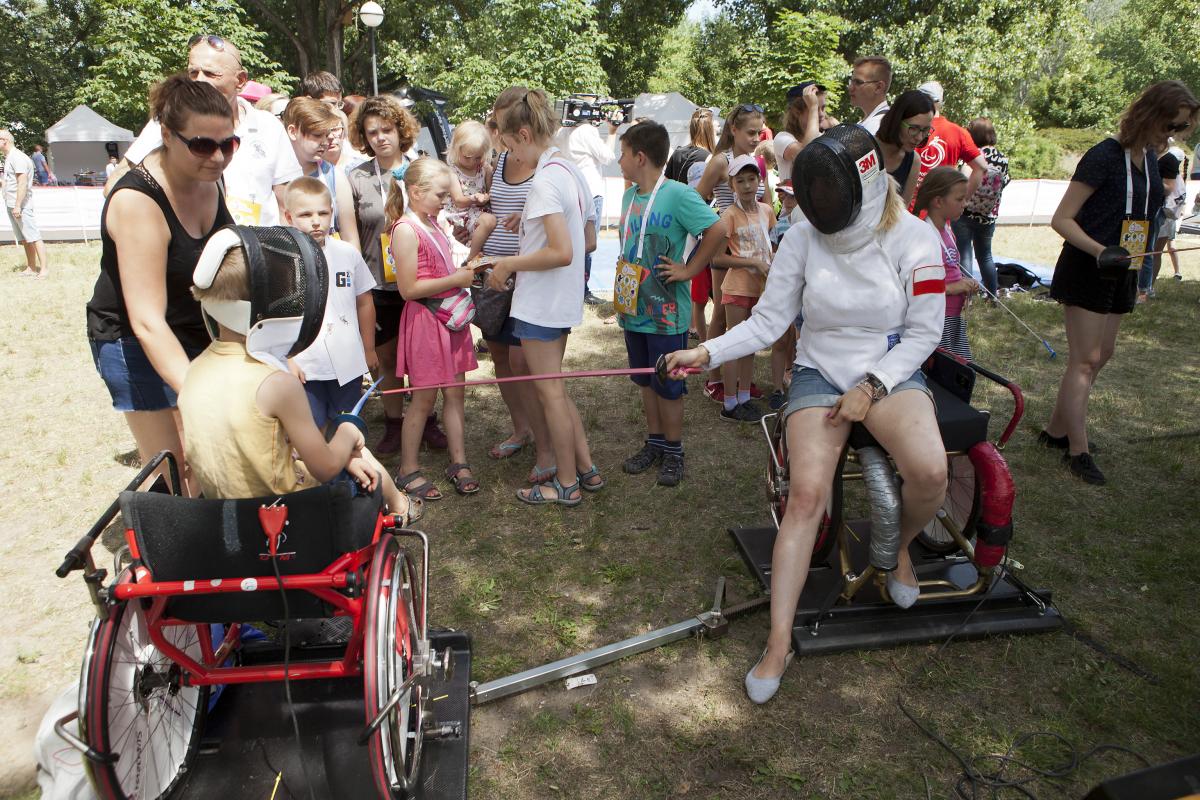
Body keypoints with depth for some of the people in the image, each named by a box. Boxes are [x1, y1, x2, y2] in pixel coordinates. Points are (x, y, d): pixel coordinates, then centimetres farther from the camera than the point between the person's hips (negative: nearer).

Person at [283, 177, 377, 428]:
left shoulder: (348, 253, -1)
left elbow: (364, 303, 9)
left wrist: (368, 349, 14)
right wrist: (286, 360, -7)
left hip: (349, 364, 3)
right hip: (303, 369, -2)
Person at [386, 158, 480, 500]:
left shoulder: (432, 222, 13)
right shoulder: (406, 229, -15)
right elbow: (408, 288, -20)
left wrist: (464, 270, 7)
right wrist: (456, 279, -17)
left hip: (451, 315, 8)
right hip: (425, 319, -8)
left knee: (455, 393, 11)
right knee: (425, 397, 2)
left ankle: (459, 463, 21)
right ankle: (409, 470, 17)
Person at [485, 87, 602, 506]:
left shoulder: (545, 179, -20)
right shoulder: (572, 172, 9)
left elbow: (562, 252, -27)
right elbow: (588, 241, 14)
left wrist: (509, 263, -15)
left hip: (540, 303, -9)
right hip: (564, 299, 9)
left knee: (550, 392, 3)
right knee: (553, 388, 19)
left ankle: (568, 484, 16)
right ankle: (586, 469, 26)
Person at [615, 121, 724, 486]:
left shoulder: (677, 195, -16)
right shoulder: (629, 196, 8)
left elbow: (716, 231, -20)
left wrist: (687, 270, -15)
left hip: (666, 313, -7)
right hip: (634, 309, 7)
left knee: (668, 386, 5)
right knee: (645, 381, 17)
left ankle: (673, 451, 20)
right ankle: (654, 442, 31)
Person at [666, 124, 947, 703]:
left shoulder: (913, 238, -8)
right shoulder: (803, 239, -5)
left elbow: (923, 334, -4)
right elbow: (768, 322, -2)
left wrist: (871, 387, -14)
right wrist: (707, 353, -15)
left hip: (891, 373, 0)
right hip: (819, 375, 1)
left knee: (929, 471, -30)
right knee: (807, 493, -22)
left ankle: (899, 546, 8)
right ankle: (778, 642, -15)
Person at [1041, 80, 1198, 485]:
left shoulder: (1150, 157, 9)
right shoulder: (1104, 156, -15)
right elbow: (1061, 219, -17)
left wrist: (1137, 264, 18)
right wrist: (1099, 251, -30)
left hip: (1121, 273, 9)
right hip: (1087, 270, -9)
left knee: (1101, 355, 12)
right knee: (1085, 360, -7)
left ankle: (1056, 429, 23)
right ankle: (1078, 451, -2)